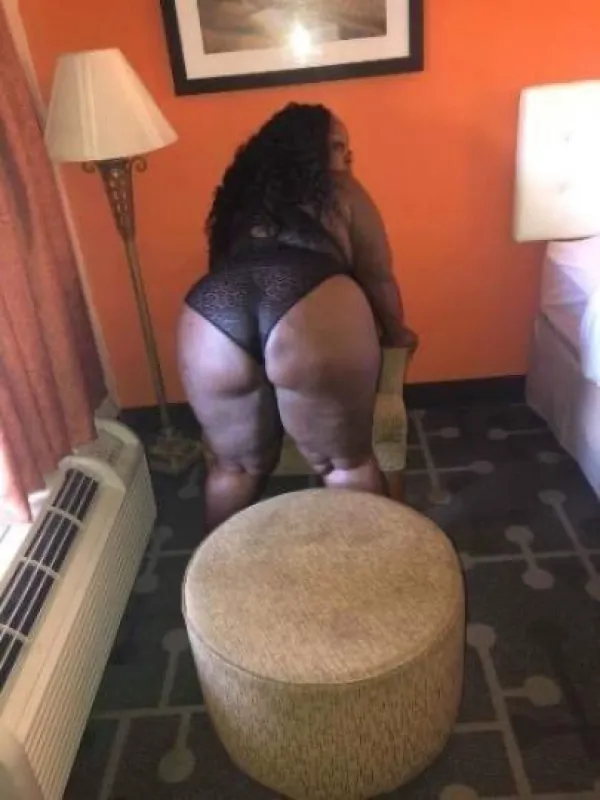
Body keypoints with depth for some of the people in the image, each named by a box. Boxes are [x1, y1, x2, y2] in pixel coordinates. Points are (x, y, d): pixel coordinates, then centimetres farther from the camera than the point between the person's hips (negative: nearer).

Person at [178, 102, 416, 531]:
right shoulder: (340, 191, 23)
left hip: (211, 318, 4)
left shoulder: (242, 195, 34)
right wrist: (396, 334, 42)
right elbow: (378, 278, 25)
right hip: (312, 312, -4)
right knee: (348, 463, 15)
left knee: (236, 466, 23)